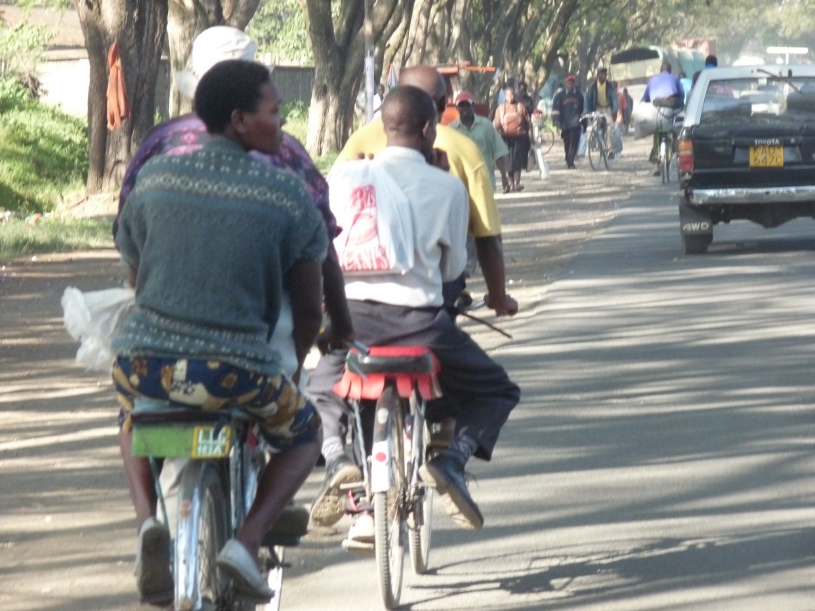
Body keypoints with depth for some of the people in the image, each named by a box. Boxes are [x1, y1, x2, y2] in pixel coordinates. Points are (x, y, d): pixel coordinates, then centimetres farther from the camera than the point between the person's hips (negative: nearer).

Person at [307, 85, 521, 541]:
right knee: (497, 392, 18)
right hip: (418, 320, -2)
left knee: (321, 394, 31)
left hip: (352, 312, 2)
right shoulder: (447, 186, 0)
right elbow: (454, 265, 10)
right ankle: (452, 459, -9)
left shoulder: (347, 174, 4)